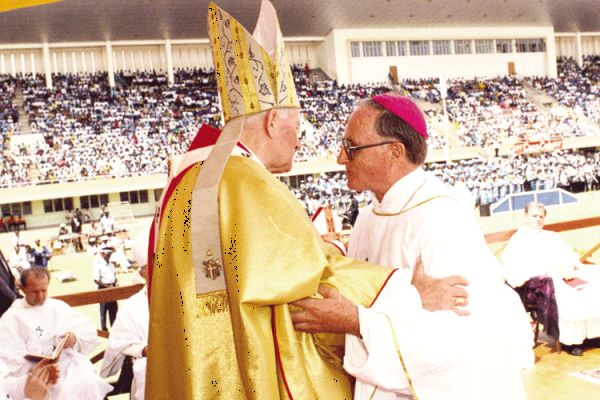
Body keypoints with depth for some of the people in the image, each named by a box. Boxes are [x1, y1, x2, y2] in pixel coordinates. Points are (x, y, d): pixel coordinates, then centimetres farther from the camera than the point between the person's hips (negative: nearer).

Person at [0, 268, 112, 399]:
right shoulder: (11, 317, 9)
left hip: (70, 362, 3)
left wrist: (75, 337, -10)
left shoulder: (58, 306, 20)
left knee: (88, 385, -28)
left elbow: (89, 330, 13)